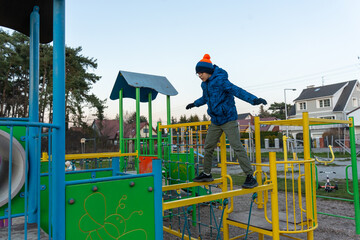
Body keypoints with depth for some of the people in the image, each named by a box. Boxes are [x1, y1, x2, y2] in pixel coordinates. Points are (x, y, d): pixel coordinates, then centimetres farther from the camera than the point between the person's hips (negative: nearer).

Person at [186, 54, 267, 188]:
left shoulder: (220, 80, -16)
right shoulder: (205, 84, 10)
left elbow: (237, 91, -26)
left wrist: (254, 99, -38)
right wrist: (195, 104, 47)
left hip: (228, 119, -8)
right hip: (215, 121, 8)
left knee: (237, 147, -12)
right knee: (208, 147, 12)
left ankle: (250, 177, -6)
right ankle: (207, 174, 27)